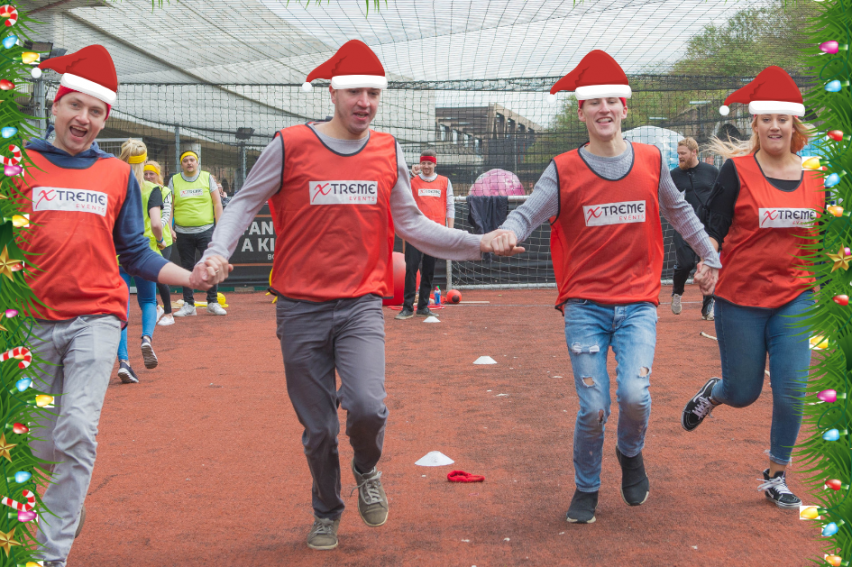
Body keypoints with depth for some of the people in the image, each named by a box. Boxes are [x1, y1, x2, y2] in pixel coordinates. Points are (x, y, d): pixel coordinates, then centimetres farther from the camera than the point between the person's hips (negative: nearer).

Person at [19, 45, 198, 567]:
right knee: (41, 443, 11)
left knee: (77, 432, -13)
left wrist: (191, 278, 0)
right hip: (31, 322, 0)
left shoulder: (118, 174, 9)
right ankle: (71, 493, 44)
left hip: (96, 317, 0)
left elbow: (134, 252, 12)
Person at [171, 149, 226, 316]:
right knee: (187, 269, 6)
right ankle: (188, 305, 13)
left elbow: (217, 203, 4)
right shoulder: (174, 181, 7)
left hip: (205, 230, -1)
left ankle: (212, 302, 6)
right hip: (183, 232, 1)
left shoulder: (207, 177, 6)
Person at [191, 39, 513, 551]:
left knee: (367, 406, -20)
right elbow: (245, 204, 1)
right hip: (301, 309, -1)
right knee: (318, 429, 6)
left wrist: (477, 243, 2)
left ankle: (367, 470, 15)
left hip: (362, 305, 1)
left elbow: (411, 223, 11)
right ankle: (327, 514, 33)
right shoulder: (291, 146, -4)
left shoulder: (390, 153, 5)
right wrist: (217, 252, -16)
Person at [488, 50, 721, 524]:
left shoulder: (651, 161, 6)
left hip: (638, 302, 1)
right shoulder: (564, 170, -1)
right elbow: (528, 213, -11)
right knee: (594, 407, -4)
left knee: (635, 394, -16)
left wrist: (710, 257, 26)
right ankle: (586, 488, 22)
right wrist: (508, 233, -33)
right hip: (585, 306, -1)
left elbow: (678, 210, 21)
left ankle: (631, 453, 19)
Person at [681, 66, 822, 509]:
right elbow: (712, 227, -7)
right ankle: (713, 393, 43)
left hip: (795, 299, 3)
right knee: (744, 393, 5)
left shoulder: (815, 175, 4)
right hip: (740, 298, -2)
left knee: (792, 391, -5)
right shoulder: (737, 170, -6)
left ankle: (776, 477, 16)